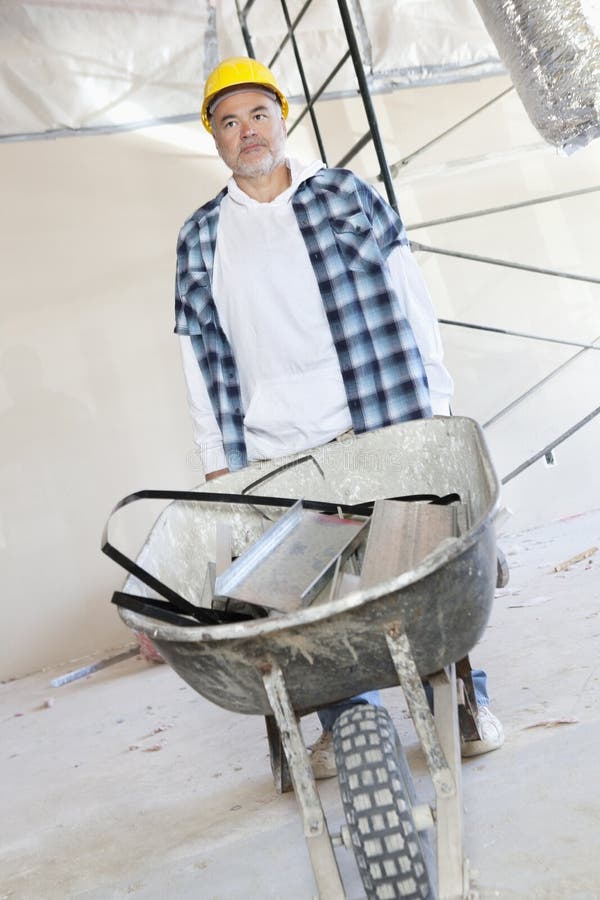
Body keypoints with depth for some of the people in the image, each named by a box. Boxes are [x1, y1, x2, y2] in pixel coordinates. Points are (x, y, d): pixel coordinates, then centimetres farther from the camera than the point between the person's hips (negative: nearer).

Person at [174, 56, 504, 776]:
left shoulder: (347, 194, 7)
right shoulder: (199, 240, 10)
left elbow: (410, 301, 6)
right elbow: (201, 359, 11)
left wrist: (435, 403, 1)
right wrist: (218, 461, 7)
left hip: (382, 424, -1)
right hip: (276, 451, 1)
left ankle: (462, 698, 22)